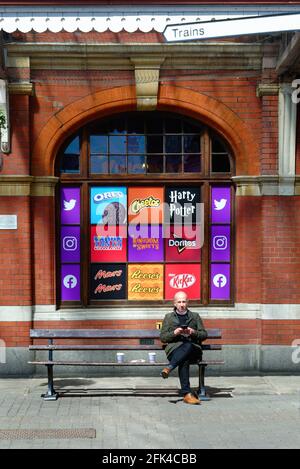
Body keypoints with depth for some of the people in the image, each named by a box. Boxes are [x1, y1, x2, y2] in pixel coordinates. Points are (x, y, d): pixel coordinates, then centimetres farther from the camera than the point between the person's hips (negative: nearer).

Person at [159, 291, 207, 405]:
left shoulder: (195, 316, 23)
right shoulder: (169, 317, 21)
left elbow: (204, 335, 16)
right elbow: (162, 337, 13)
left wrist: (194, 332, -5)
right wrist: (174, 333, -7)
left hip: (193, 349, 1)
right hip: (174, 348, -1)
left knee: (188, 345, -39)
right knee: (184, 361, -37)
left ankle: (169, 367, -43)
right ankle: (187, 394, -42)